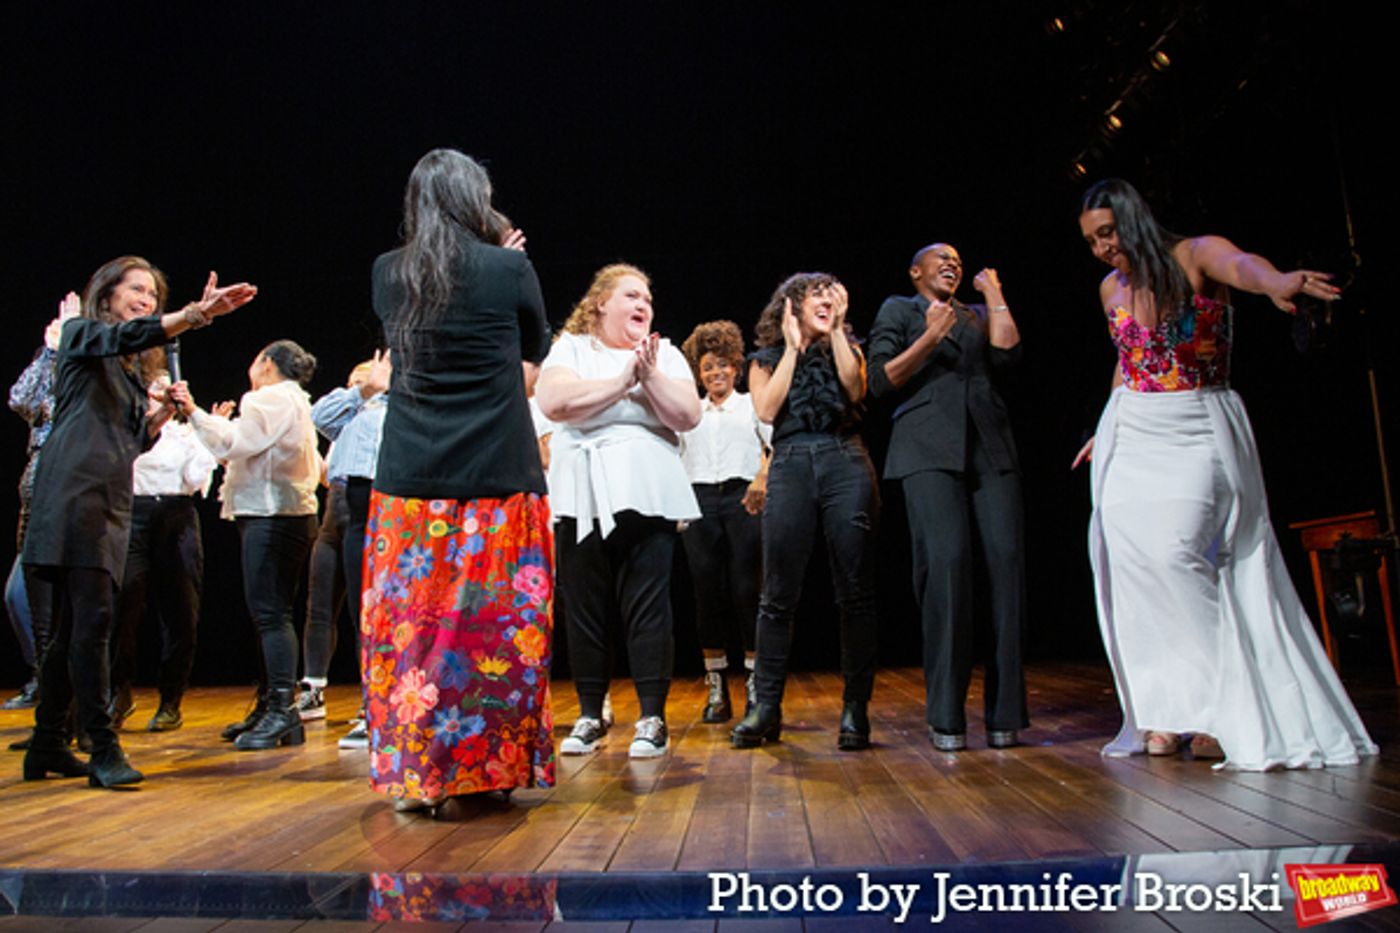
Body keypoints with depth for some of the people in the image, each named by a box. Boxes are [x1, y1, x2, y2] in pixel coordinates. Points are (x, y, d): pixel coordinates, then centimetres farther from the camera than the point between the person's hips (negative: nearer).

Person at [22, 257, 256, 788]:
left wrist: (159, 416, 4)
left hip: (111, 503, 8)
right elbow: (132, 334, -19)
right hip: (76, 491, -8)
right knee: (92, 617, -13)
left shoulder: (133, 368, 24)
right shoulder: (82, 335, 4)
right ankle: (104, 748, -12)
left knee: (72, 626, 9)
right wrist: (196, 314, -34)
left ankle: (48, 748, 16)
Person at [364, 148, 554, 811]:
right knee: (496, 627, 5)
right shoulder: (509, 269, -4)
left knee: (409, 622, 8)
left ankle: (413, 775, 17)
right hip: (498, 480, -3)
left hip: (408, 482, 3)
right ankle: (494, 768, 14)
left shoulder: (387, 273, 5)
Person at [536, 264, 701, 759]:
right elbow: (554, 402, -9)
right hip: (582, 496, 0)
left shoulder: (665, 354, 16)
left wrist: (649, 375, -7)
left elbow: (688, 416, 3)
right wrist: (623, 379, -9)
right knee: (584, 608, 4)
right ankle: (590, 716, 17)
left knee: (647, 606, -3)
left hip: (648, 493, 0)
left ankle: (652, 718, 4)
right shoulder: (570, 348, 11)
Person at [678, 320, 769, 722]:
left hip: (742, 499, -2)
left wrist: (763, 477, -17)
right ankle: (716, 688, 5)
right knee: (707, 591, -1)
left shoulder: (751, 405, 14)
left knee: (747, 589, -8)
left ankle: (755, 686, -1)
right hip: (699, 501, 3)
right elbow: (674, 457, 19)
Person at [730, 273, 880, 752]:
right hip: (790, 465, -1)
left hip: (846, 464, 1)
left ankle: (855, 708, 5)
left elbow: (856, 390, -1)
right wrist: (793, 346, 5)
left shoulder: (847, 349, 20)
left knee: (856, 590, -3)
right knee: (778, 594, -3)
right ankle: (766, 707, 4)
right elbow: (767, 410, 0)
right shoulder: (766, 357, 18)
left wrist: (837, 331, 4)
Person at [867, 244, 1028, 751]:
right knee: (946, 562, -19)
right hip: (930, 448, -3)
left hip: (990, 447, 4)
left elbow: (1006, 353, 7)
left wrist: (994, 294, 18)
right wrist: (930, 337, -3)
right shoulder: (898, 309, 19)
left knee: (1006, 560, -11)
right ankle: (945, 716, -12)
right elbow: (880, 380, 6)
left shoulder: (978, 315, 28)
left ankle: (1004, 712, -4)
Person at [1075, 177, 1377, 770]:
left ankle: (1220, 704, -6)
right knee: (1129, 557, -7)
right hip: (1130, 437, 5)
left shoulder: (1194, 257, -8)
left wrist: (1275, 281, -55)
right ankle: (1166, 709, 1)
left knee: (1173, 551, -20)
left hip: (1199, 433, -5)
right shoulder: (1111, 289, 10)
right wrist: (1105, 430, 25)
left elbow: (1237, 264, -32)